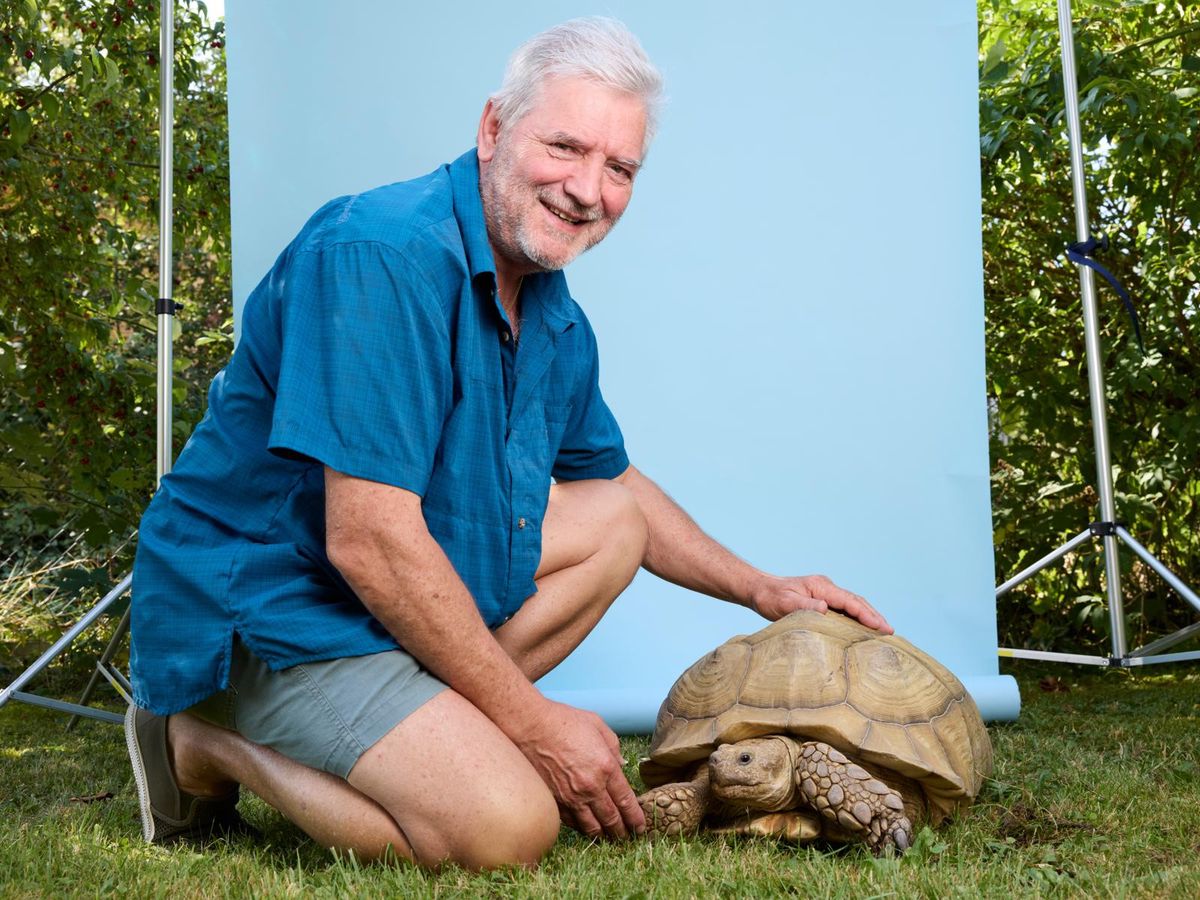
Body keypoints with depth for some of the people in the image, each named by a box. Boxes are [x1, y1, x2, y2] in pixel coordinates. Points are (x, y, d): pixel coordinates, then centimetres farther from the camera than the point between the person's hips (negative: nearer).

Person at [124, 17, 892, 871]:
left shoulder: (556, 319, 6)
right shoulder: (383, 254, -24)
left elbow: (614, 481, 25)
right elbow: (368, 541, -29)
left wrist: (761, 589, 14)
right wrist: (532, 721, -22)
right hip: (264, 606, -9)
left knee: (613, 522, 12)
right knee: (507, 825, -24)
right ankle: (209, 745, -3)